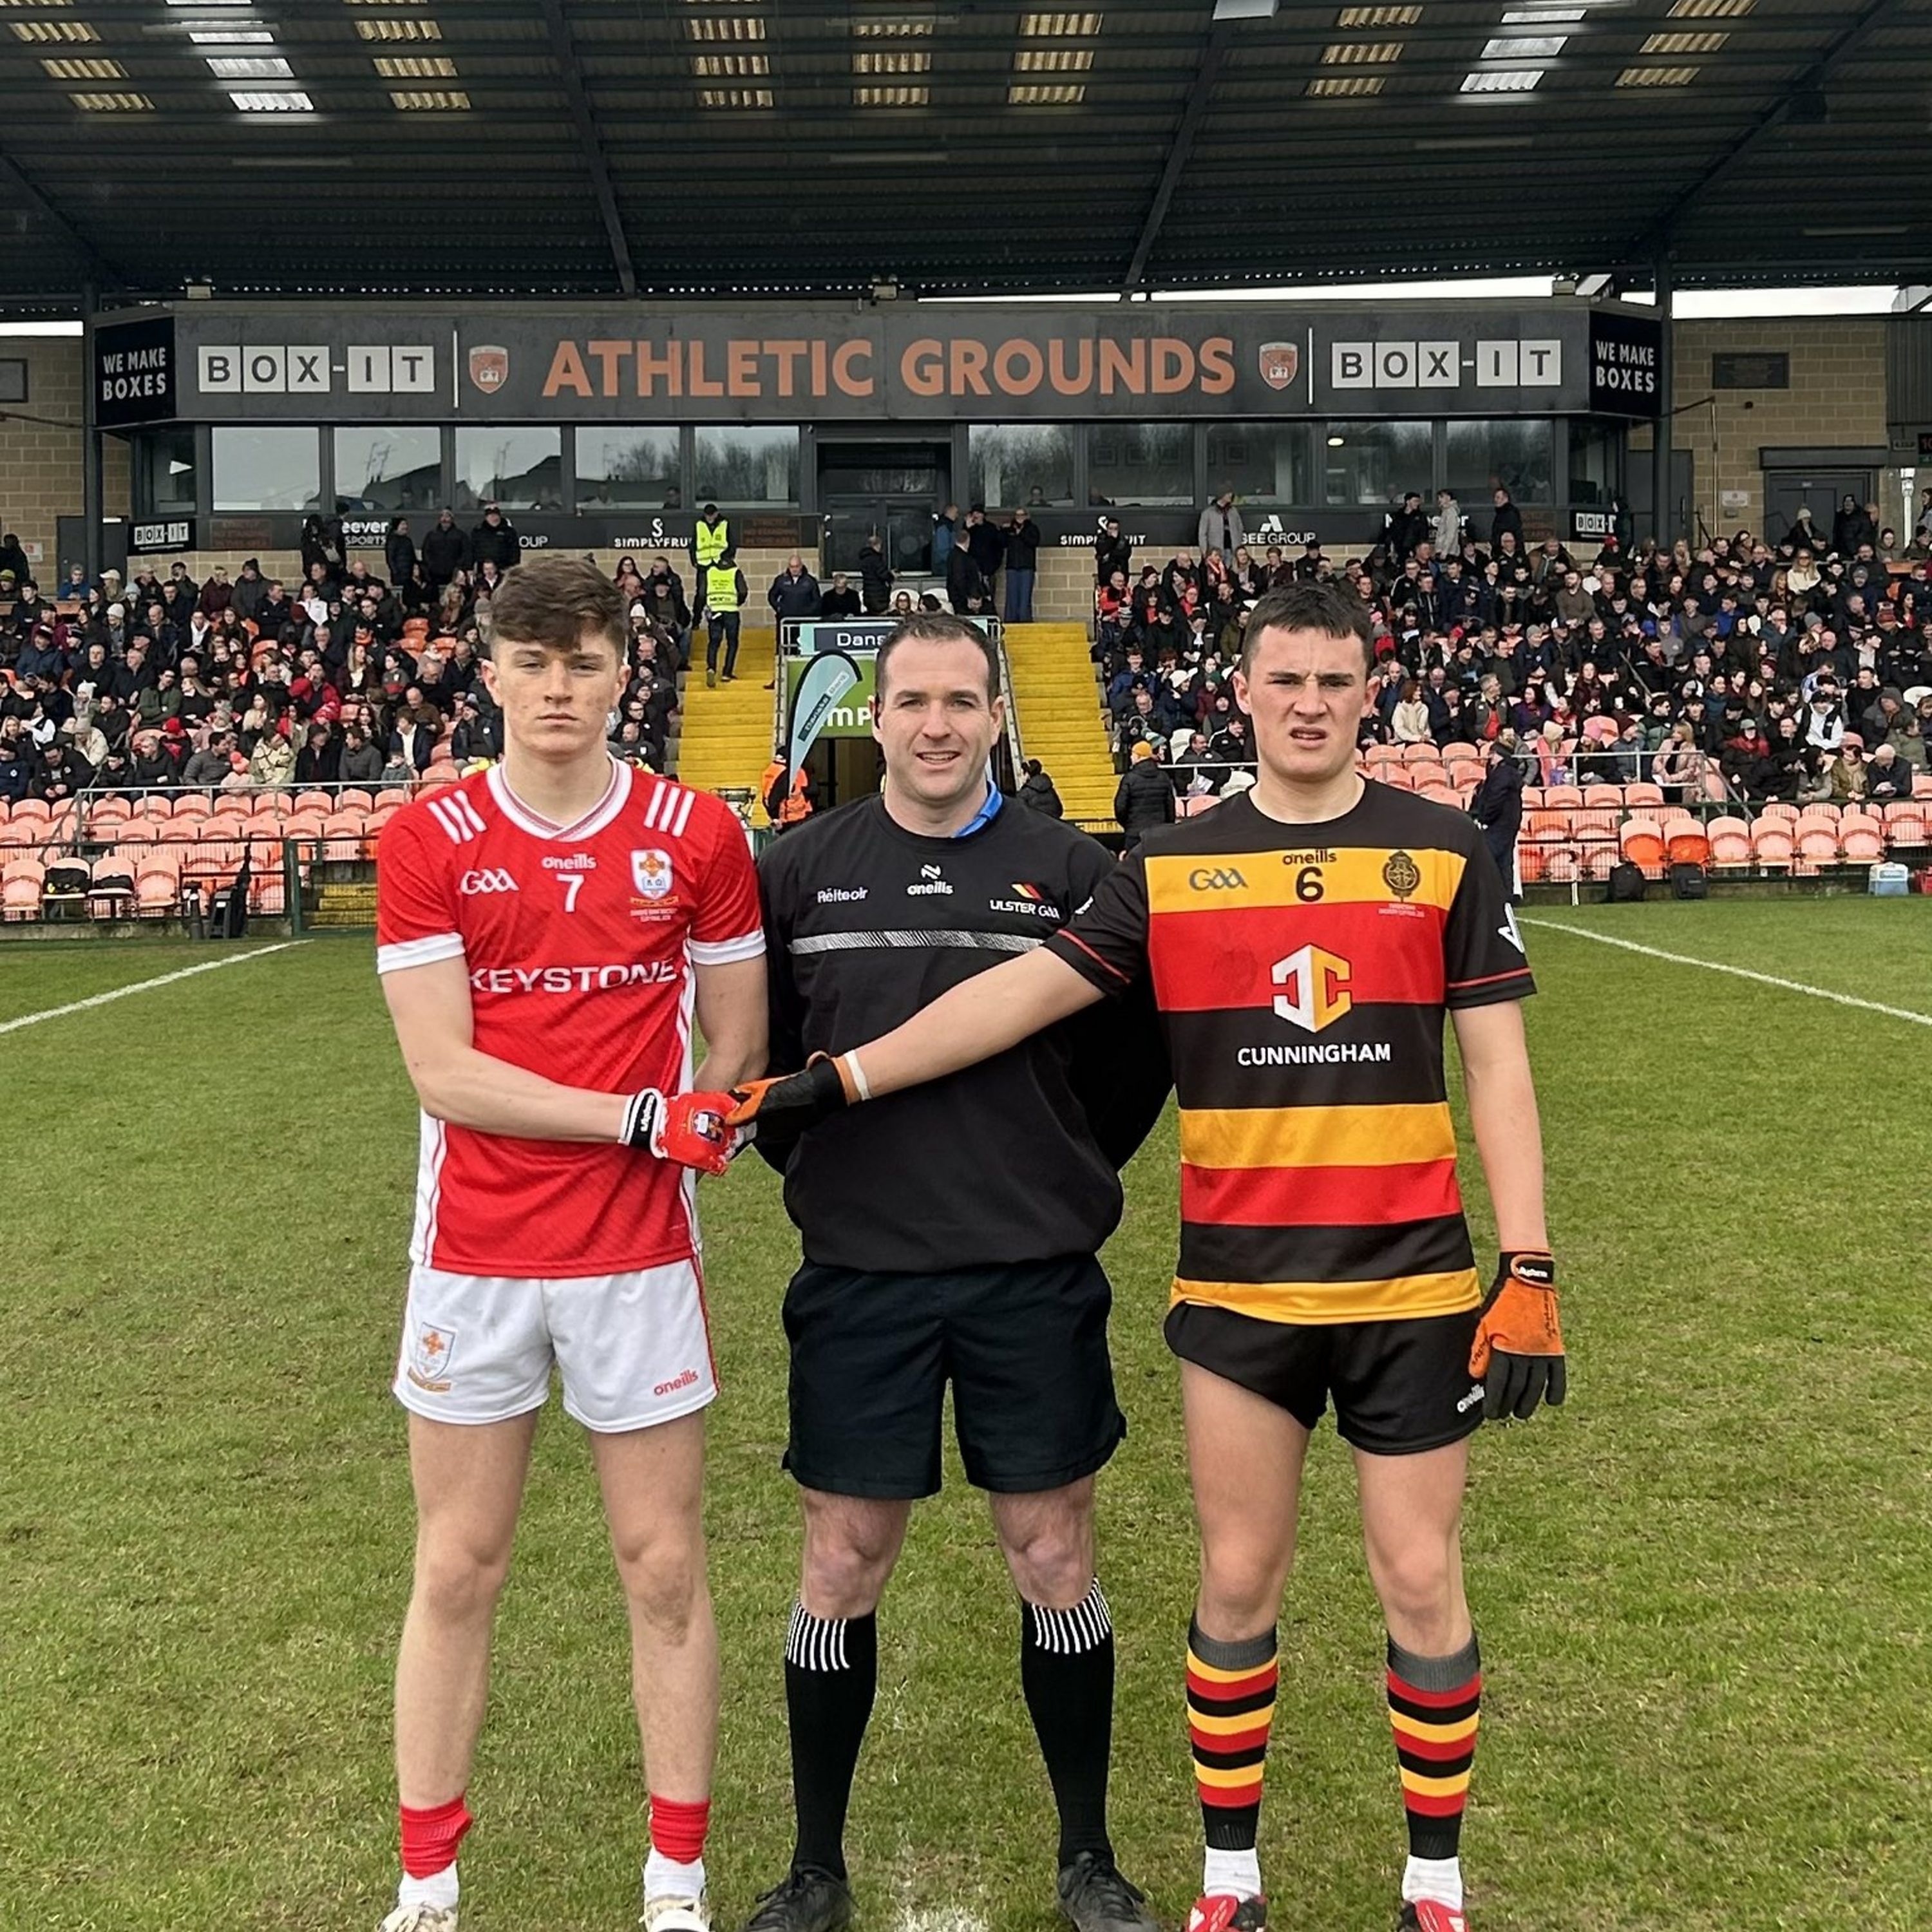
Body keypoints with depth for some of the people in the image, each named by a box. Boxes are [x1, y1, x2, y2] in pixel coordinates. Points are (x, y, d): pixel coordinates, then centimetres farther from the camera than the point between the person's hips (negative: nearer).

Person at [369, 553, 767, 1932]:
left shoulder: (696, 835, -1)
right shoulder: (428, 840, -2)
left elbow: (736, 1047, 7)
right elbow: (442, 1070, -10)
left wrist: (683, 1146, -2)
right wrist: (635, 1116, -16)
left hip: (637, 1253, 0)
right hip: (472, 1257, 0)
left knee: (665, 1567, 8)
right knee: (458, 1572, 11)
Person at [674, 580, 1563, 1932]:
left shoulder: (1446, 853, 0)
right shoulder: (1171, 869, 3)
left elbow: (1498, 1066, 0)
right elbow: (1023, 992, 0)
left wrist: (1528, 1269, -5)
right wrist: (839, 1078, -7)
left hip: (1410, 1281, -1)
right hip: (1237, 1288, 1)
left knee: (1421, 1580, 5)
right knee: (1238, 1581, 9)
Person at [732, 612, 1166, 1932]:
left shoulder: (1073, 872, -1)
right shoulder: (800, 871, 1)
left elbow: (1140, 1051, 8)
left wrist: (1068, 1176, 5)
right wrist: (816, 1169, 6)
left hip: (1037, 1279, 0)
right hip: (858, 1279, 1)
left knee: (1056, 1564, 8)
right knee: (842, 1570, 8)